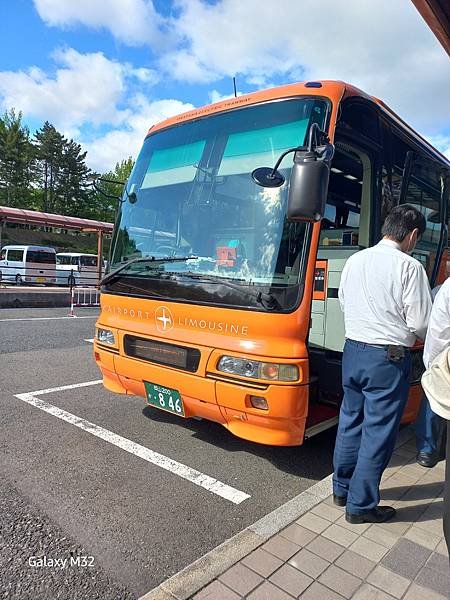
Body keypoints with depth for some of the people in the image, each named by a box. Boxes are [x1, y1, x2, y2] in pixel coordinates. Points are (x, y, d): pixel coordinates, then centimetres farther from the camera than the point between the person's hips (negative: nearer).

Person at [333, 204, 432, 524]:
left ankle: (342, 488, 35)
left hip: (353, 350, 6)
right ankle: (361, 505, 21)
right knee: (378, 432, 7)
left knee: (350, 421, 19)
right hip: (388, 358, -6)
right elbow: (420, 323, -11)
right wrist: (407, 335, 9)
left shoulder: (355, 260, 4)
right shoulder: (409, 266, -13)